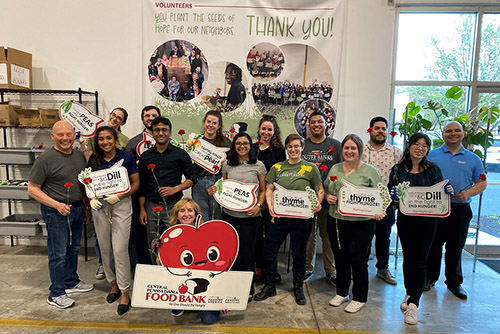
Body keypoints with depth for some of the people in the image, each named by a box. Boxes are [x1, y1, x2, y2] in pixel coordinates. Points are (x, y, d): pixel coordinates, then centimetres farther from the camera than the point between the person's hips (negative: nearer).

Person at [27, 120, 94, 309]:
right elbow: (32, 189, -12)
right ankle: (56, 294, 17)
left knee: (73, 249, 19)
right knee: (58, 253, 3)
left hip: (77, 208, 6)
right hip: (56, 212, -6)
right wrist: (56, 205, -22)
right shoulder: (46, 159, -14)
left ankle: (72, 282, 37)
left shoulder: (80, 155, 5)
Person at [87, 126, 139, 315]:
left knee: (120, 249, -6)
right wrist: (91, 199, -7)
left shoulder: (126, 157, -5)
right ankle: (114, 284, 31)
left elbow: (135, 183, -4)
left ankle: (125, 292, 7)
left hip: (121, 205, -4)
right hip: (100, 207, 4)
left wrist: (118, 196, -17)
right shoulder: (93, 160, 5)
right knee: (105, 248, 11)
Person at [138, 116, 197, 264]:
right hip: (152, 207, 3)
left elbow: (192, 178, 2)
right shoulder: (145, 156, 10)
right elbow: (142, 186, 12)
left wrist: (174, 189, -13)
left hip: (173, 206, -3)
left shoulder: (180, 154, 2)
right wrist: (142, 210, 8)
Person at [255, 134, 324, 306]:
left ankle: (298, 288, 32)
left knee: (299, 253, 11)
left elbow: (320, 190, 5)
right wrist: (269, 204, -10)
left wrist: (318, 203, -13)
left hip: (302, 218, -2)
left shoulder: (311, 168, 2)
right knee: (269, 250, 6)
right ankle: (269, 286, 26)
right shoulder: (277, 167, 7)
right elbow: (269, 188, 6)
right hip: (279, 216, 2)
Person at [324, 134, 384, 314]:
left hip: (361, 223, -4)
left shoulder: (370, 171, -4)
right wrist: (328, 197, -1)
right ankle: (341, 293, 35)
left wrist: (377, 211, -22)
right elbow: (326, 189, 20)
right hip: (336, 221, 5)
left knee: (358, 260, 5)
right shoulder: (335, 169, 9)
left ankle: (359, 298, 26)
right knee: (340, 258, 16)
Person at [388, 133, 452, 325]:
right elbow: (390, 195, 3)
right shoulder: (398, 170, 0)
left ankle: (413, 304, 7)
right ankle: (409, 294, 33)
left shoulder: (433, 170, -1)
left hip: (427, 221, -1)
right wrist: (393, 195, -19)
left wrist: (447, 192, -18)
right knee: (408, 258, 14)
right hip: (405, 219, 2)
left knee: (419, 261, -2)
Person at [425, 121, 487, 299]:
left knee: (456, 247, 11)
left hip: (460, 209, 1)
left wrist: (468, 193, -10)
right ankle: (430, 278, 23)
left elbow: (481, 183, 8)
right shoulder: (432, 155, 4)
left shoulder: (473, 159, 8)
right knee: (433, 245, 7)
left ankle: (454, 282, 26)